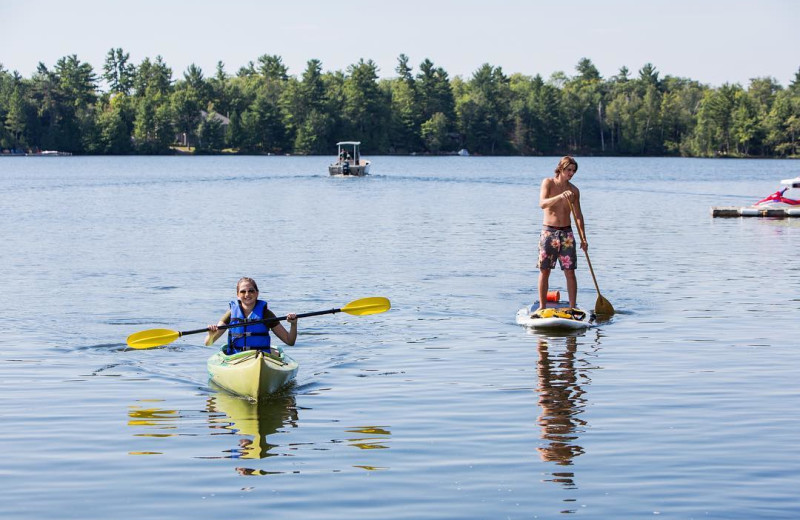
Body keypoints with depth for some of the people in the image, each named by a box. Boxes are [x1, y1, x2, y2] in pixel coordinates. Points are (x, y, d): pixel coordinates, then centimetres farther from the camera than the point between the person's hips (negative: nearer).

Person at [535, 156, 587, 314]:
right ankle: (542, 307, 8)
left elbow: (578, 215, 10)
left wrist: (583, 238, 3)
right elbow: (542, 203, -19)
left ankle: (572, 307, 3)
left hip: (566, 232, 2)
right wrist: (560, 196, -34)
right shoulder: (548, 182, -3)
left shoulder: (574, 190, 6)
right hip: (548, 231, -2)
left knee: (570, 272, -1)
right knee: (544, 271, 0)